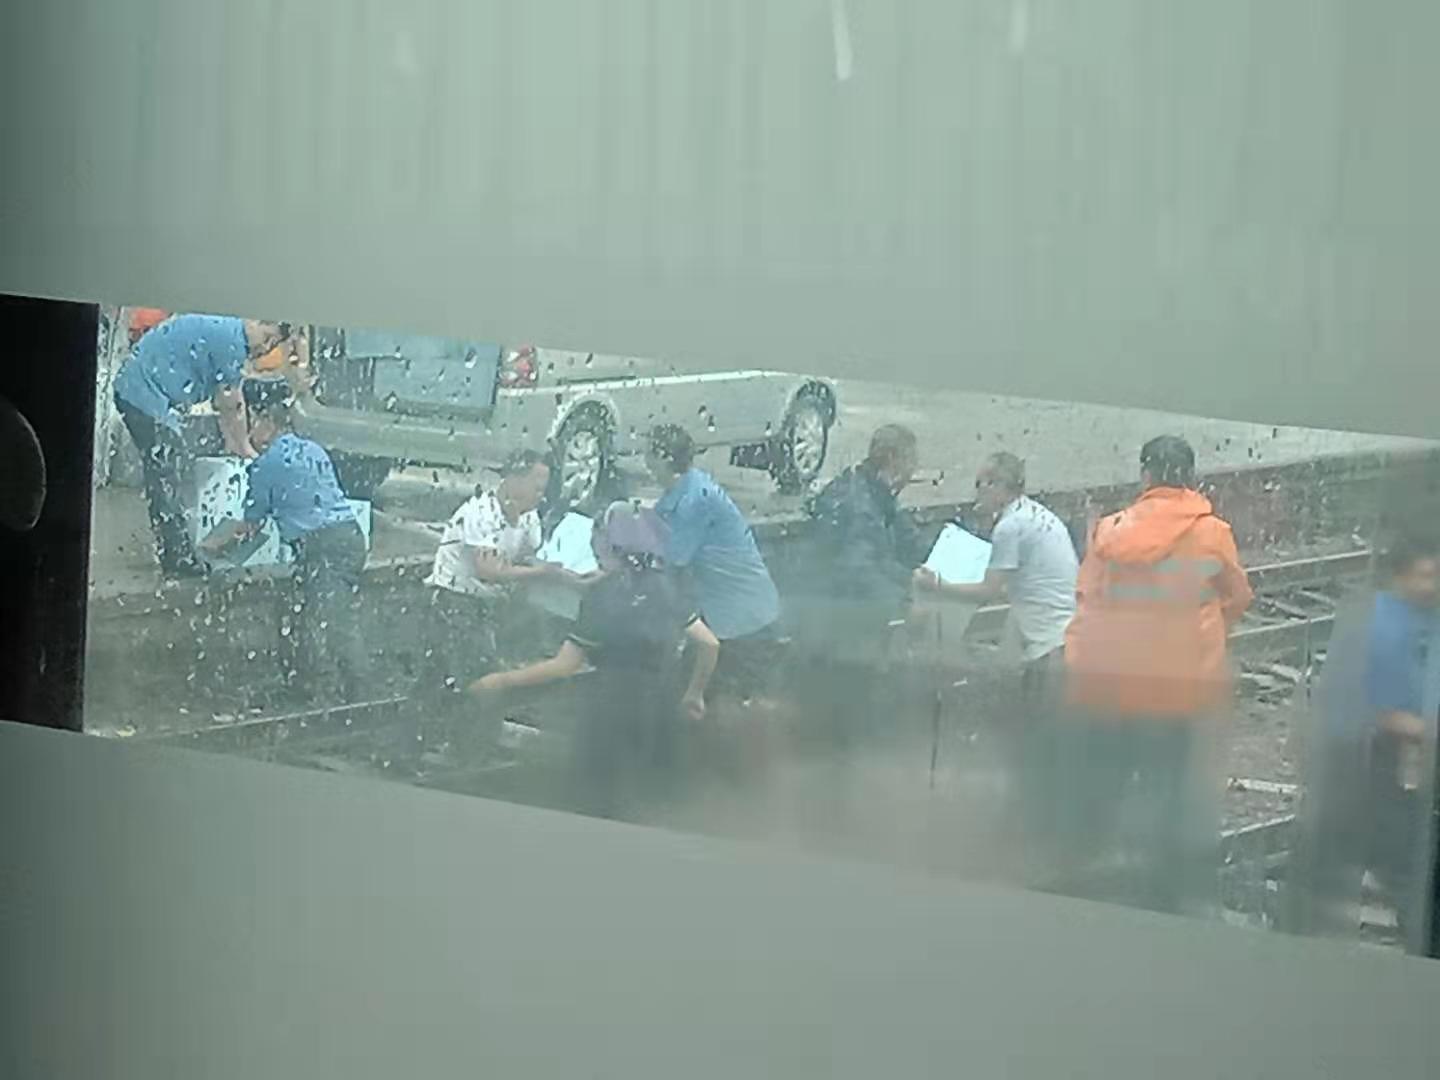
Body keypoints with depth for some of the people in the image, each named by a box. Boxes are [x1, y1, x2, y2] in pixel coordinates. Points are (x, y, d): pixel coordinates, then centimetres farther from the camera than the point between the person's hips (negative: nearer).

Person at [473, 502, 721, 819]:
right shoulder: (665, 587, 2)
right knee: (646, 813, 20)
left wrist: (502, 680, -7)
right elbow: (710, 644, 6)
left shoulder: (605, 594, -15)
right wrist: (694, 693, 21)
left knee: (605, 810, 10)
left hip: (614, 712, -6)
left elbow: (564, 666, -16)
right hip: (660, 712, 6)